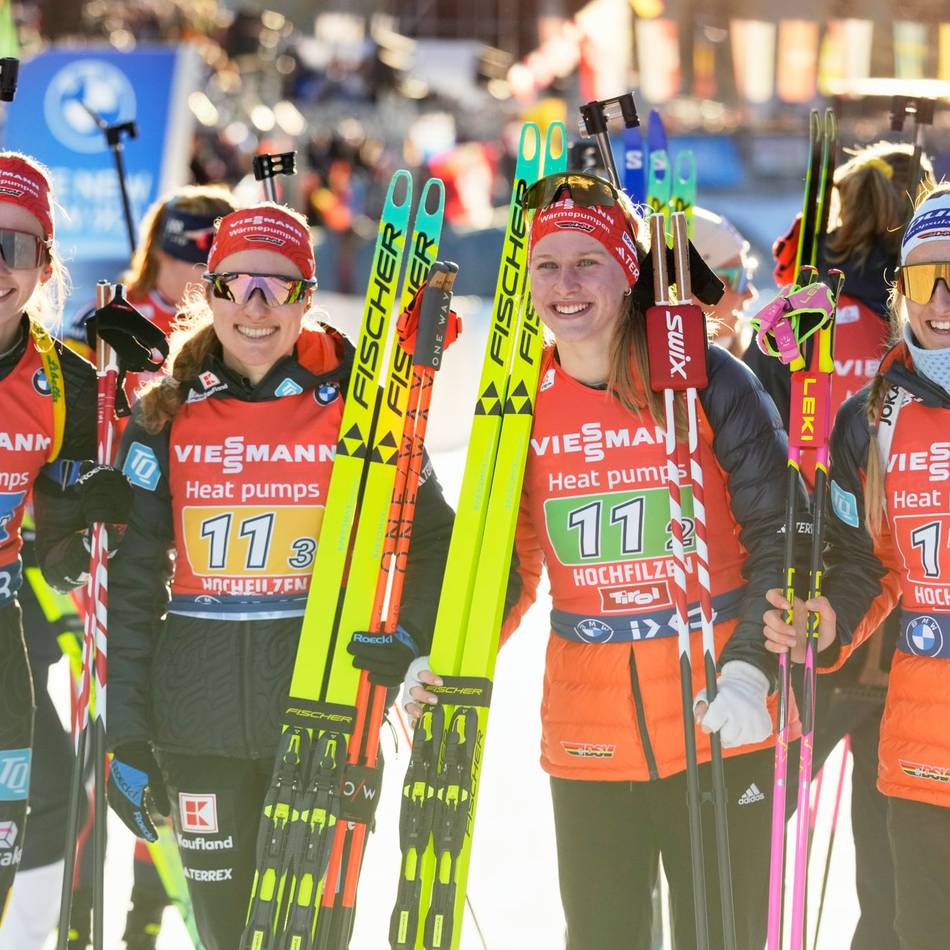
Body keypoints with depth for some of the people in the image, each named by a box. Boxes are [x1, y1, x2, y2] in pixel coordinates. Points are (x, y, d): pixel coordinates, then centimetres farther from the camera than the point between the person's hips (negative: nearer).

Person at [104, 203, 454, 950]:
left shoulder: (354, 409, 0)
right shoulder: (165, 419, 4)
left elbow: (432, 537, 9)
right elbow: (133, 583, 5)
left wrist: (407, 633, -10)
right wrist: (127, 735, 0)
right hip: (200, 718, 2)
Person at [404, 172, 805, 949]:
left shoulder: (710, 382, -6)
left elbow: (778, 536, -6)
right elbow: (507, 566, 13)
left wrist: (749, 668, -18)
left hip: (718, 729, -3)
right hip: (587, 739, 3)